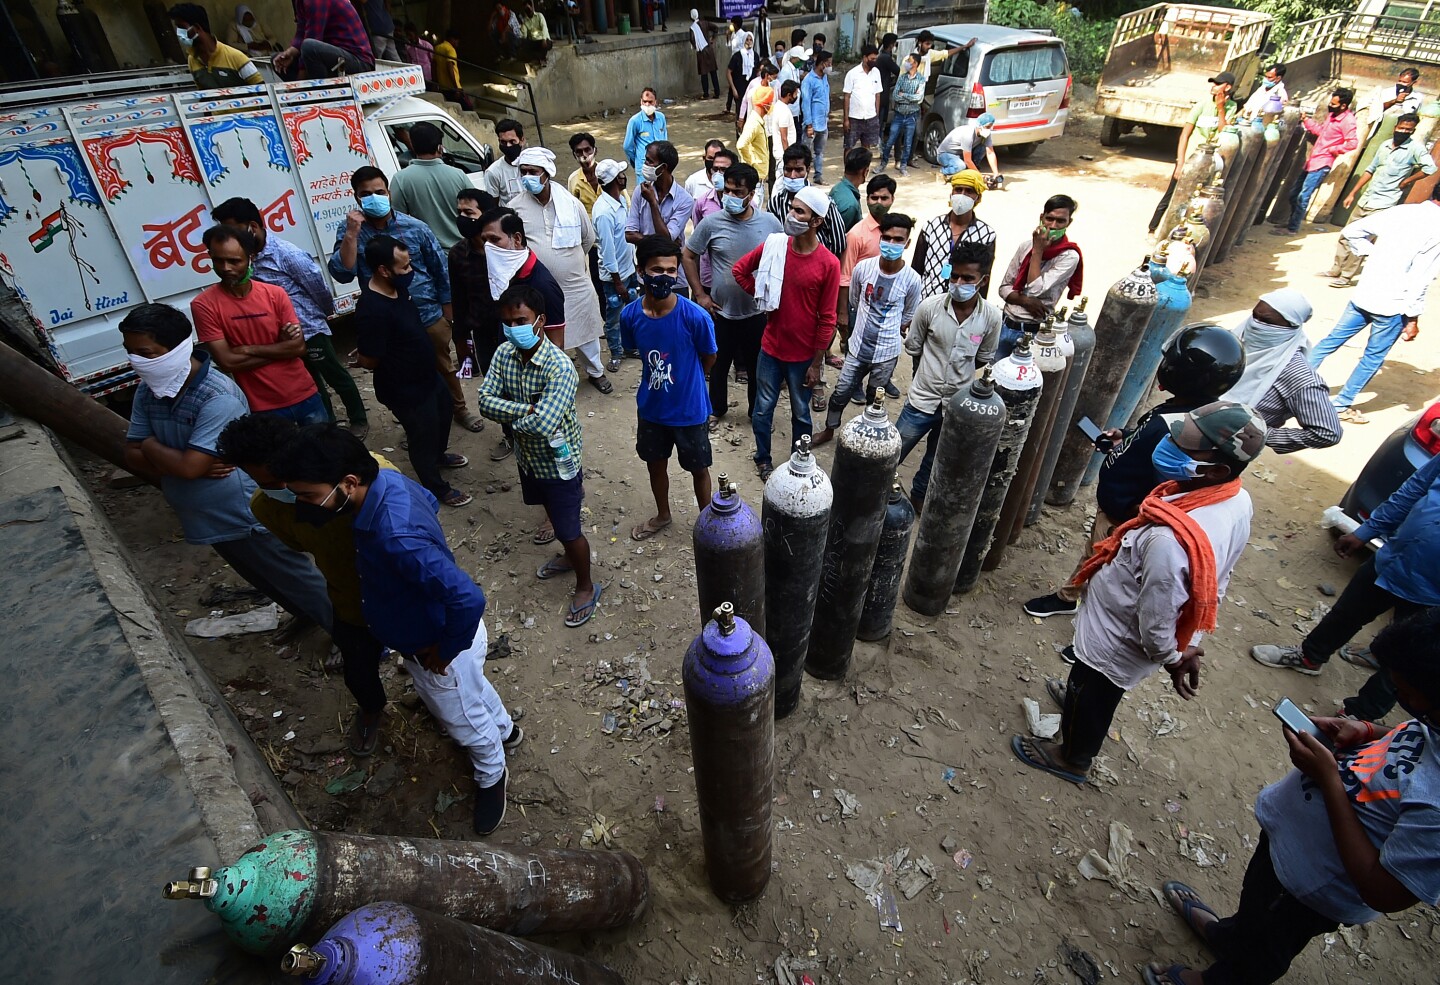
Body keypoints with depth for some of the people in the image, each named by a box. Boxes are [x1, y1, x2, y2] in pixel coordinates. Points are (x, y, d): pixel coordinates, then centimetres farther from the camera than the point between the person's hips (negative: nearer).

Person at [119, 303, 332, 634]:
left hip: (249, 515, -8)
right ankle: (308, 616, 48)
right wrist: (188, 463, -20)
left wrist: (152, 447, -10)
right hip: (208, 520, 8)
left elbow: (188, 466, -29)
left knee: (300, 582, 5)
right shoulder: (147, 393, -3)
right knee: (267, 581, 25)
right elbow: (133, 459, -2)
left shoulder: (218, 396, -28)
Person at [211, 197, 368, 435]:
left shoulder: (286, 252, -19)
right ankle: (328, 425, 30)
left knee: (336, 376, 7)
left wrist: (326, 314, 3)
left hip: (310, 329, -6)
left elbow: (318, 285, -12)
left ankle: (359, 420, 24)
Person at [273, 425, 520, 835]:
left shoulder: (396, 538, -43)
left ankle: (491, 776, 51)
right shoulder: (387, 479, -16)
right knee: (473, 691, 34)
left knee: (464, 720, 21)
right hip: (425, 627, 8)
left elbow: (469, 599, -43)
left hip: (435, 646, -8)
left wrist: (446, 651, -25)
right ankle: (505, 731, 62)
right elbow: (430, 501, 7)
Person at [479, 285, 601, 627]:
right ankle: (570, 557, 57)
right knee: (554, 514, 30)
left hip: (558, 463, -7)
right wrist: (528, 410, -29)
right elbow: (485, 400, -15)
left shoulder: (559, 368, -31)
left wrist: (510, 417, -19)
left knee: (568, 530, 9)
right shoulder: (504, 353, -8)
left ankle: (586, 587, 33)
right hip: (528, 458, 7)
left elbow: (542, 425, -39)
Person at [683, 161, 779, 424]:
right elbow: (689, 256, 1)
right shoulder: (712, 222, -11)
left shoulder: (770, 223, -9)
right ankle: (717, 408, 40)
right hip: (721, 311, 0)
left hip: (757, 311, 0)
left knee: (757, 366, 15)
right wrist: (700, 295, -3)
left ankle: (757, 411, 37)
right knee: (719, 363, 16)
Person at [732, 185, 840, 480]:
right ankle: (762, 459, 36)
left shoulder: (829, 264, -16)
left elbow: (826, 319, -11)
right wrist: (764, 297, 5)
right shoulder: (774, 245, -7)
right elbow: (740, 270, 10)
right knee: (763, 408, 14)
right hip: (770, 348, 3)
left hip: (803, 354, -2)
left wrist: (816, 363, -8)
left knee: (800, 413, 15)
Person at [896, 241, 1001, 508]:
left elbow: (984, 358, 4)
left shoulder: (991, 317, -12)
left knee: (936, 459, 22)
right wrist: (933, 369, 2)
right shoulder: (930, 307, -16)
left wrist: (958, 373, 2)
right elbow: (913, 348, -1)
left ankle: (919, 494, 46)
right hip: (923, 399, -2)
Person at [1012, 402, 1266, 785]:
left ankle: (1073, 759, 48)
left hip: (1114, 642, -7)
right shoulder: (1238, 501, -14)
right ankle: (1078, 698, 63)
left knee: (1089, 698, 21)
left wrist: (1170, 658, -9)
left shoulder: (1170, 540, -43)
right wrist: (1189, 644, 12)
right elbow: (1213, 585, 1)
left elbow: (1156, 623, -29)